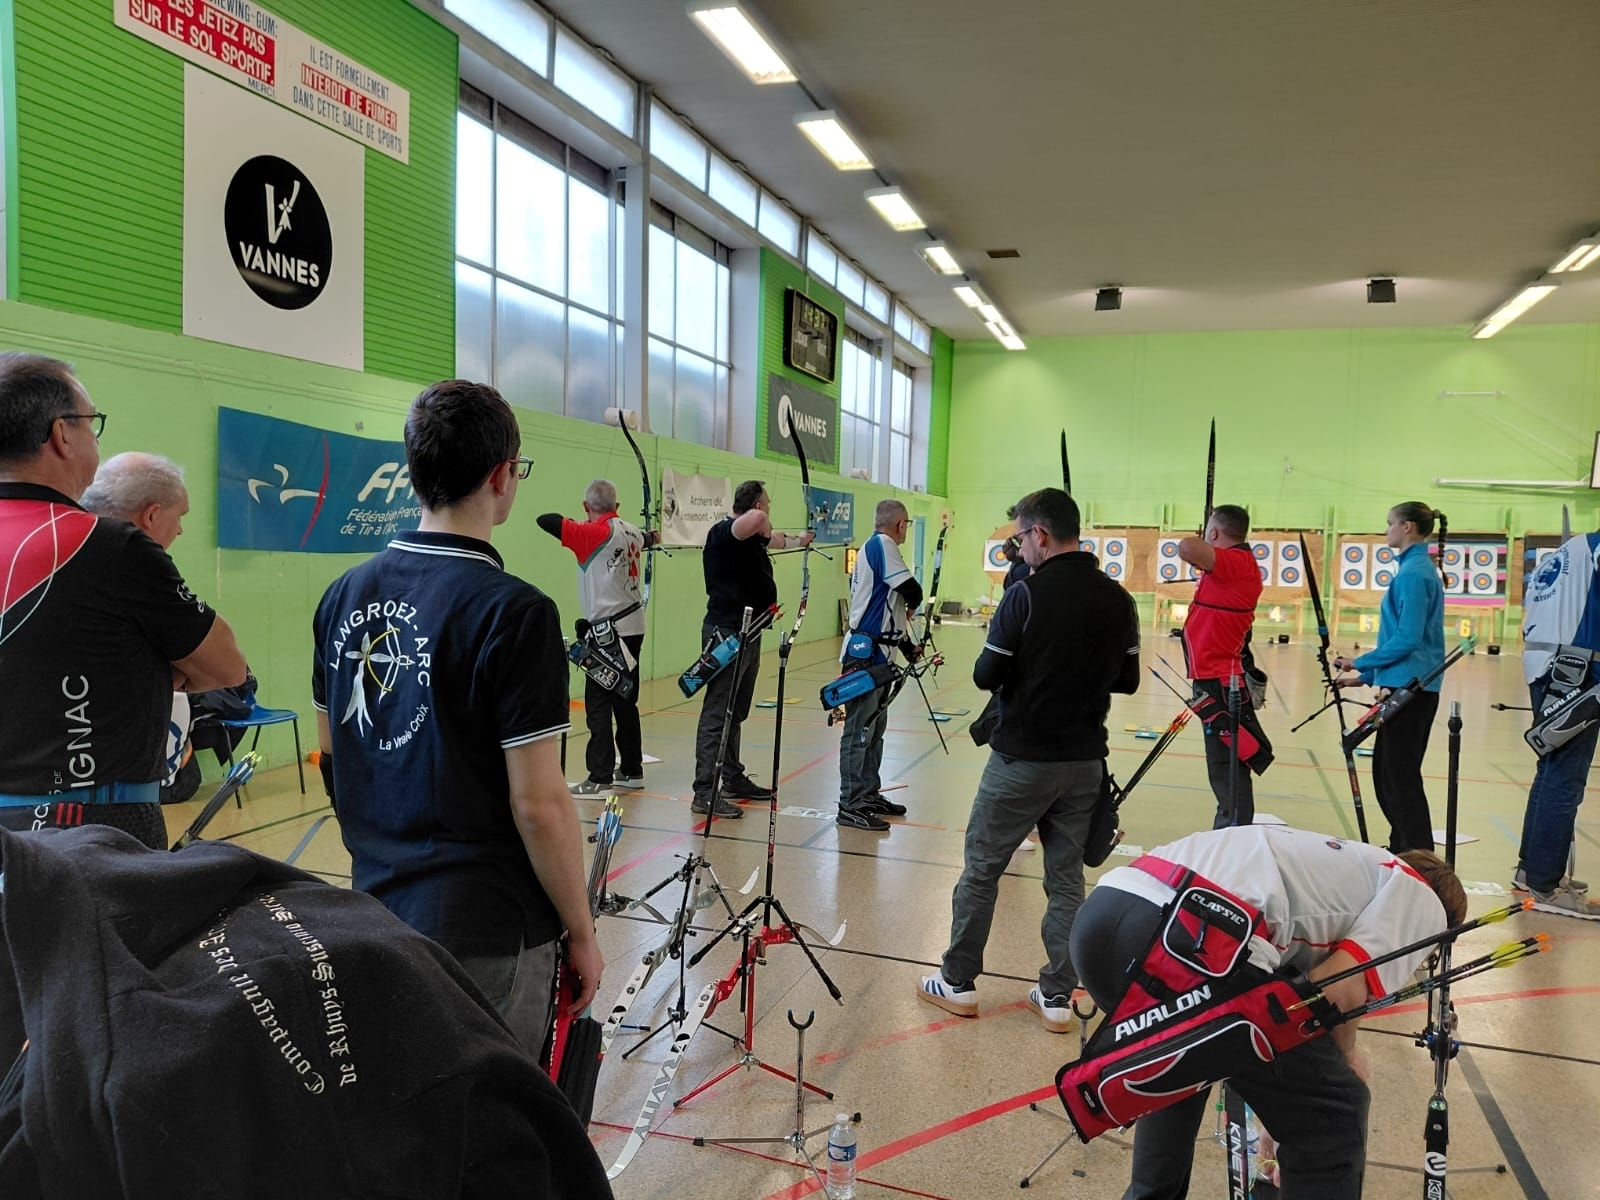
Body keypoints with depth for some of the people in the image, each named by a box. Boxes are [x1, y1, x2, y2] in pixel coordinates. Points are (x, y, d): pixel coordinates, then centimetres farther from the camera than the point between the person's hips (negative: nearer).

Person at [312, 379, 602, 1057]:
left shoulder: (344, 596, 1)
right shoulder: (513, 612, -21)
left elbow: (330, 755, 11)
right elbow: (538, 804, -20)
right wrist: (581, 933, -8)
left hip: (377, 914, 7)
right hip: (485, 934, -7)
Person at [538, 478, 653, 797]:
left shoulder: (594, 533, -13)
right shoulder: (630, 532, 7)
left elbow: (546, 520, -16)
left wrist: (582, 522, 1)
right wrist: (650, 536, 53)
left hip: (608, 630, -8)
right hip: (632, 627, 8)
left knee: (599, 704, -4)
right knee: (625, 702, 16)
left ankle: (600, 779, -4)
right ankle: (632, 770, 24)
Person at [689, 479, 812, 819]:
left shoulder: (752, 538, 14)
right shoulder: (723, 533, -16)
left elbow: (773, 539, 38)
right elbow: (757, 520, -37)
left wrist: (798, 539, 55)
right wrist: (765, 528, -14)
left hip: (747, 633, 10)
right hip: (726, 633, -10)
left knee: (736, 713, 17)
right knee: (717, 713, -9)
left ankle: (734, 780, 27)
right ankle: (705, 794, -7)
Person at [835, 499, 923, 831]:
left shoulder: (872, 548, 17)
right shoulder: (881, 545, -12)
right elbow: (912, 592, -16)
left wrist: (908, 646, 23)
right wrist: (913, 603, 8)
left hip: (876, 654, 10)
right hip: (865, 654, -10)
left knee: (875, 728, 16)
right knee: (859, 731, -6)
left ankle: (869, 795, 24)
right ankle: (851, 806, -2)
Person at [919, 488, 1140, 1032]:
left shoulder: (1027, 594, -15)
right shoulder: (1118, 599, 1)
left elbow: (986, 676, -11)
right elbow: (1127, 680, 9)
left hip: (1022, 758, -5)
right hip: (1084, 760, 5)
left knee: (981, 869, 10)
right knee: (1066, 877, 13)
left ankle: (958, 981, 20)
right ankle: (1057, 996, 19)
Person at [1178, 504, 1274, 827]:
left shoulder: (1236, 562, -16)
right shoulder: (1237, 565, 13)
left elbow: (1187, 548, -32)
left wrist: (1201, 545, -14)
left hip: (1222, 683, -10)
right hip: (1222, 678, 10)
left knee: (1230, 770, -9)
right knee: (1226, 768, 18)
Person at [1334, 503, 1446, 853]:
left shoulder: (1413, 573, -15)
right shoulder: (1421, 569, 15)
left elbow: (1407, 639, -21)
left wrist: (1360, 663, -12)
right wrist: (1367, 676, 18)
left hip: (1409, 688, -10)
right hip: (1412, 686, 10)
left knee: (1401, 775, -3)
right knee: (1387, 771, 16)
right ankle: (1403, 850, 25)